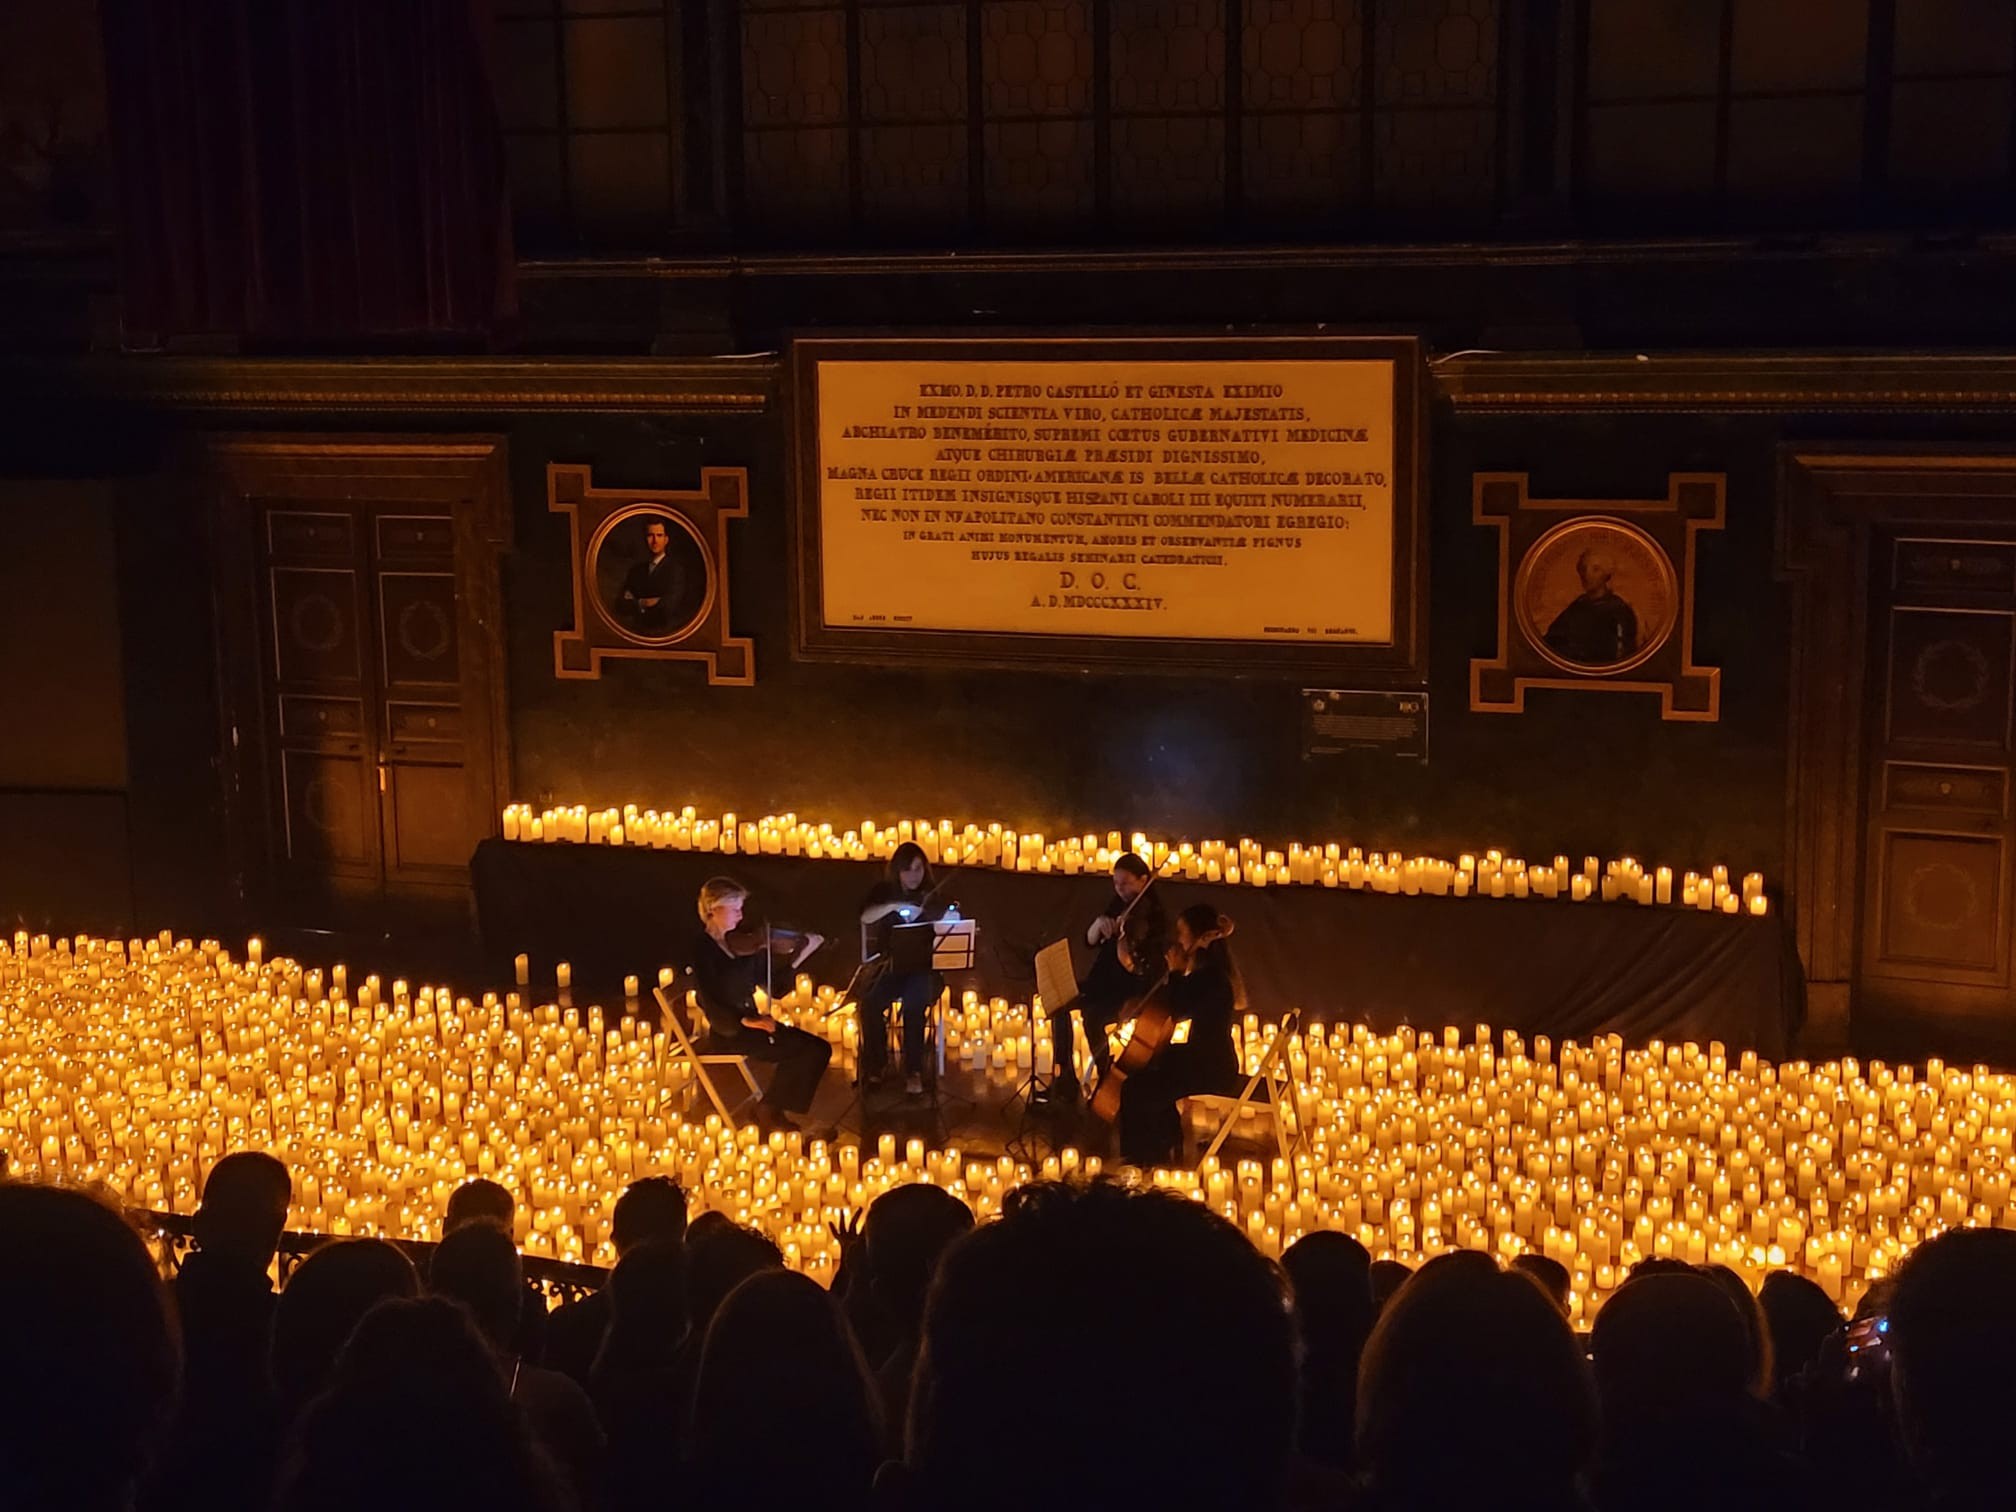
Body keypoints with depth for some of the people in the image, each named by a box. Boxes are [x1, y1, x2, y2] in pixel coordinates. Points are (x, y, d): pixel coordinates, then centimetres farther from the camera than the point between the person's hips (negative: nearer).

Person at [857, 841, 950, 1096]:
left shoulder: (935, 895, 7)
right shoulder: (884, 891, 8)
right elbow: (866, 917, -11)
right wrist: (894, 906, -24)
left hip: (924, 968, -1)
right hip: (890, 966, 1)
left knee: (914, 1004, -33)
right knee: (870, 1003, -29)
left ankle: (914, 1071, -21)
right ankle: (876, 1065, -7)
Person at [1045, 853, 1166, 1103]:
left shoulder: (1154, 915, -10)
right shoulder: (1116, 906, 8)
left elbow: (1157, 966, -17)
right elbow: (1090, 941, 5)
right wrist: (1098, 923, -16)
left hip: (1134, 988, -7)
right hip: (1103, 979, 7)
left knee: (1092, 1016, -30)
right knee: (1059, 1003, -12)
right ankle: (1066, 1077, -5)